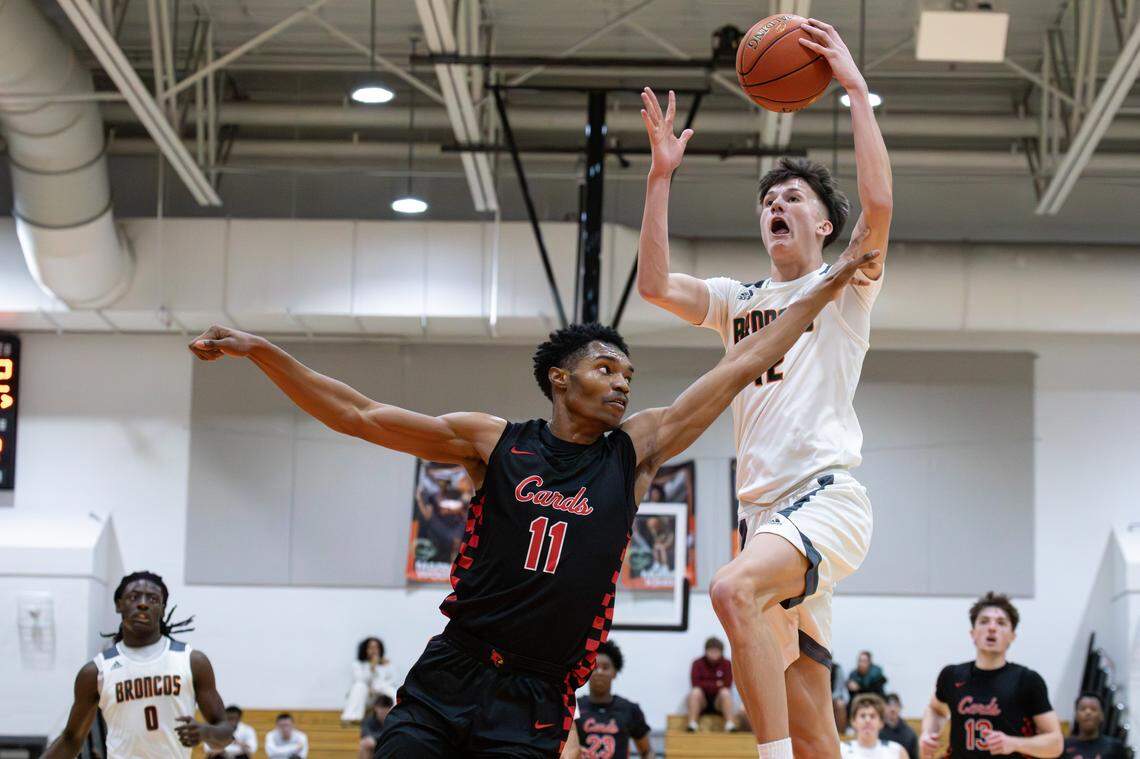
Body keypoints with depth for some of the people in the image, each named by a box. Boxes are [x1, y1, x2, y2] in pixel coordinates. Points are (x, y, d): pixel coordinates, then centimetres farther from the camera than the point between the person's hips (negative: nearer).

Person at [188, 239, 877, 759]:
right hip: (446, 680, 0)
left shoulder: (636, 451, 9)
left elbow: (741, 367, 10)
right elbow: (361, 417, 3)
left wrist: (826, 290, 12)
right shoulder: (495, 442, 5)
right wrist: (261, 352, -4)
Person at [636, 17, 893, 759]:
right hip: (765, 511, 6)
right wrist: (661, 176, 6)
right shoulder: (740, 301, 22)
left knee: (734, 588, -36)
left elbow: (879, 203, -11)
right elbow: (655, 284, 9)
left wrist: (857, 89, -9)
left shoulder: (844, 289, 7)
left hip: (826, 497, -6)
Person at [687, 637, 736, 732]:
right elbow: (695, 684, -14)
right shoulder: (698, 664, -1)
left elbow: (727, 685, -12)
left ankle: (730, 724, -32)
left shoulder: (727, 664, -1)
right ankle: (692, 724, -31)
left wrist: (707, 685, -13)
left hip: (718, 702, 0)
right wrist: (716, 685, -15)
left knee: (725, 692, -31)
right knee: (695, 692, -31)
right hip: (702, 701, 0)